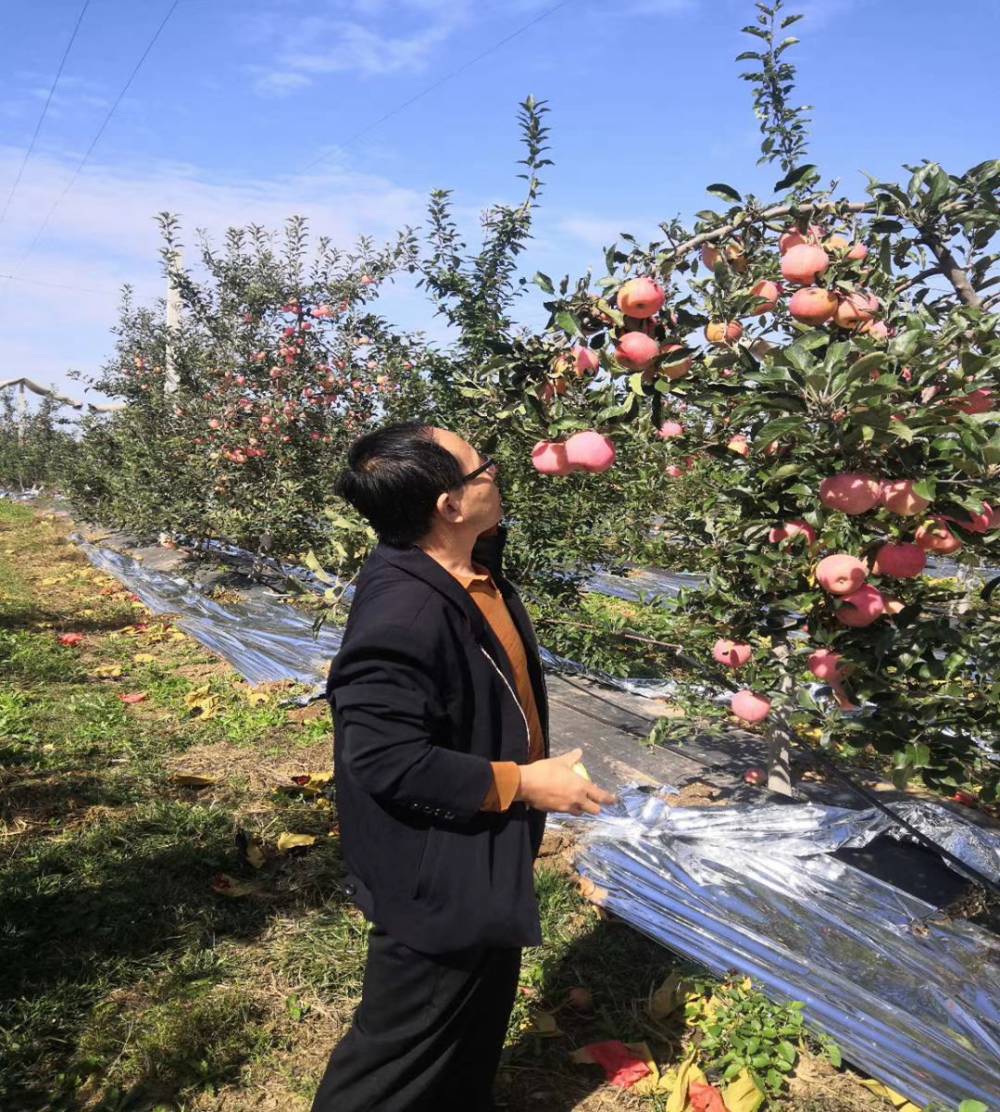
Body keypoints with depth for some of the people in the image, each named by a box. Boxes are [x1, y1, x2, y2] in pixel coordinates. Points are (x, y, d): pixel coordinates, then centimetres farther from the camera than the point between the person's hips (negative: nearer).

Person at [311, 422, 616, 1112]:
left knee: (481, 1020, 30)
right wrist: (521, 784, -26)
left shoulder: (475, 567, -2)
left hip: (486, 860, 10)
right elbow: (386, 758, -33)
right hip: (436, 879, -10)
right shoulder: (400, 615, -34)